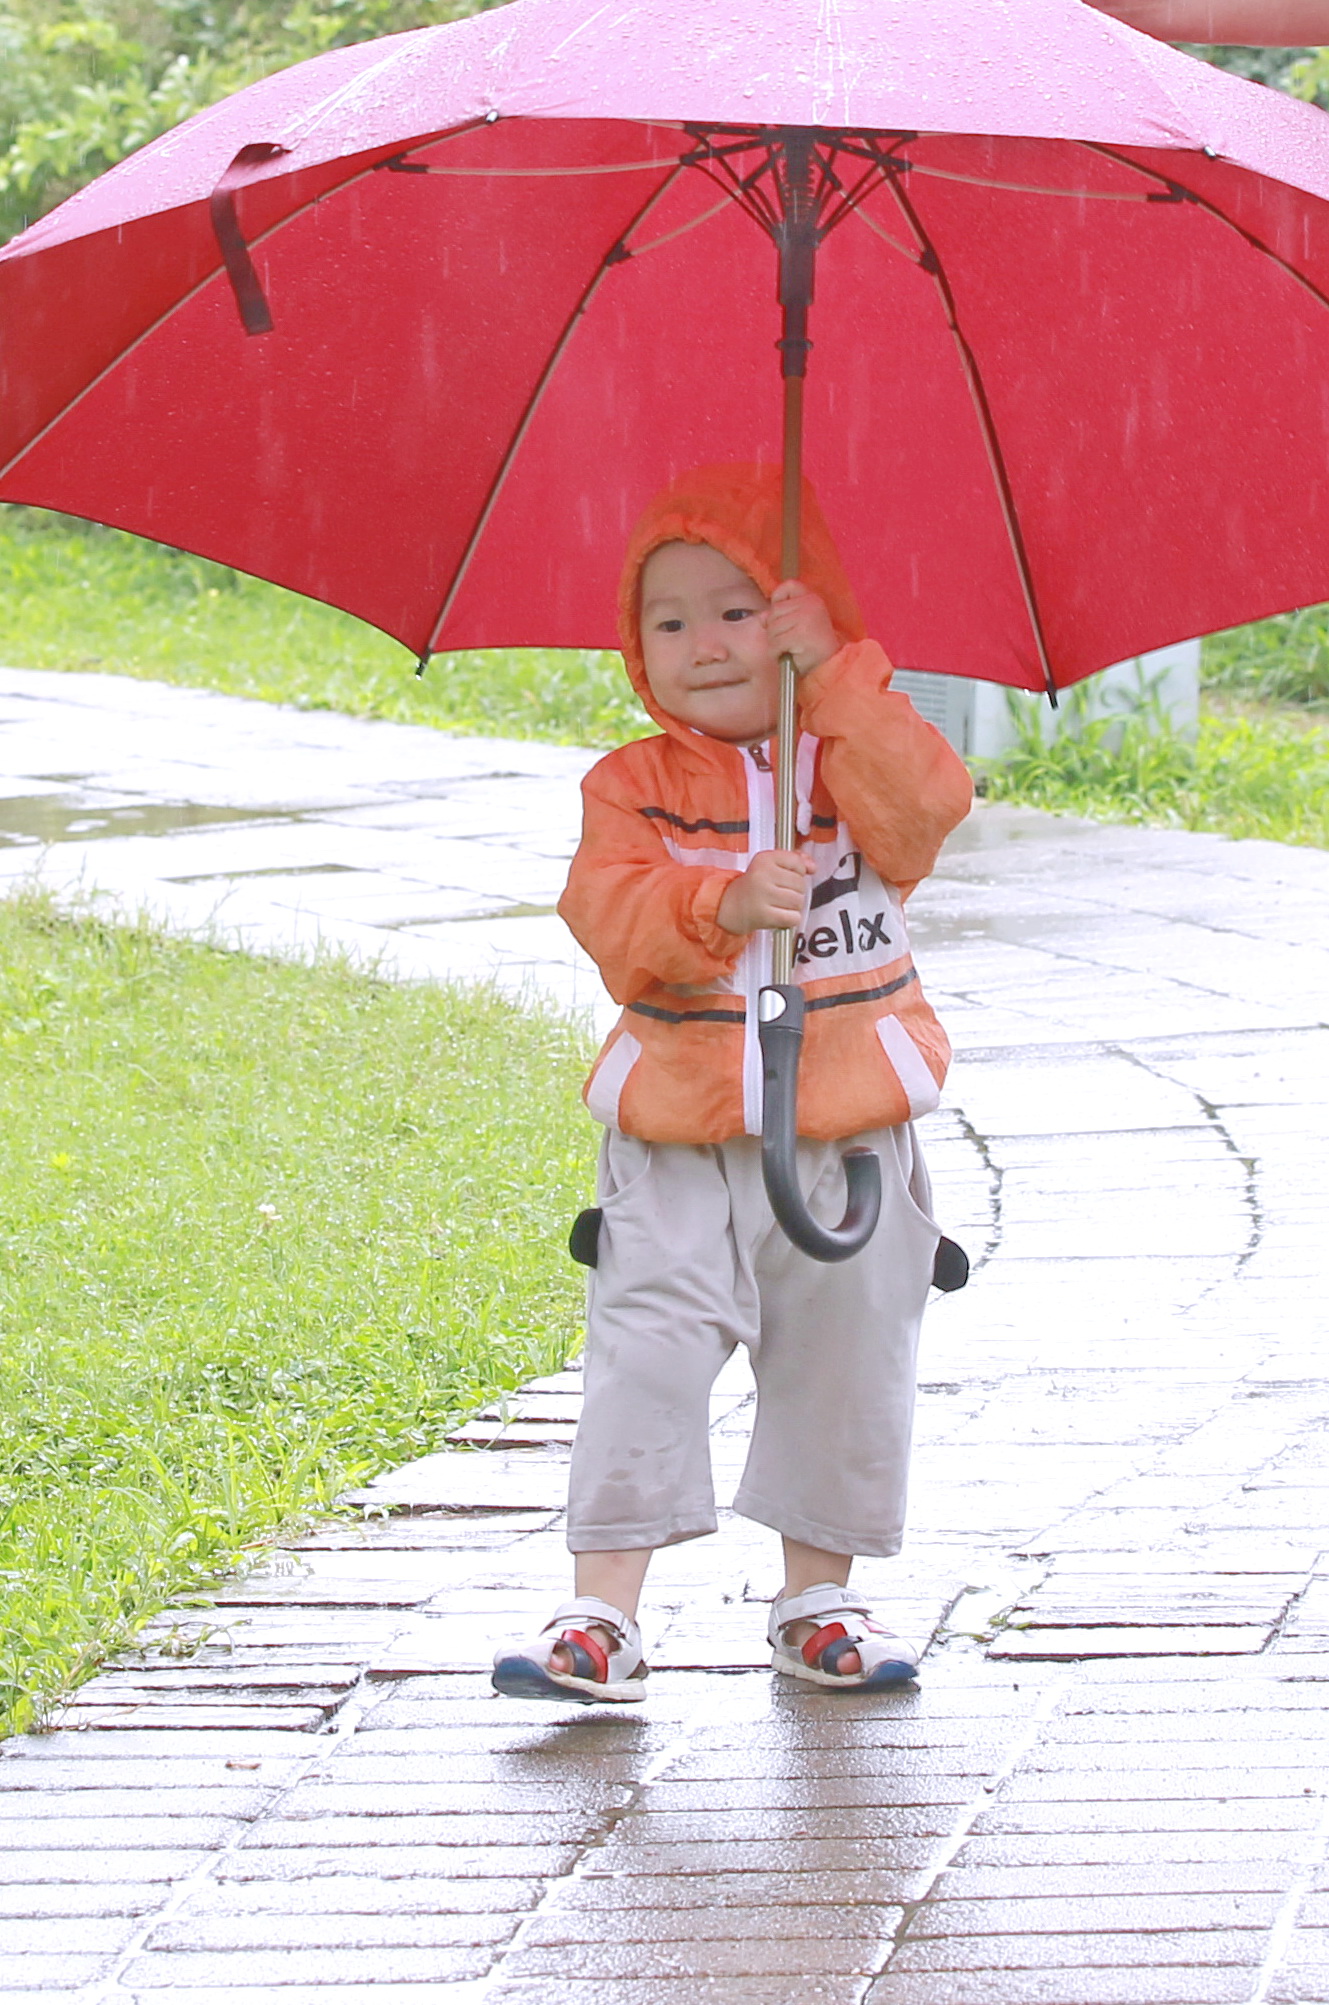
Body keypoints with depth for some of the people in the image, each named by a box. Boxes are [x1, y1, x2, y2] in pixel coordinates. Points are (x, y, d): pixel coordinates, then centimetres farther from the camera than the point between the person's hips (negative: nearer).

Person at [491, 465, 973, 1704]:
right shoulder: (634, 787, 2)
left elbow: (926, 808, -19)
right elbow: (610, 916, -13)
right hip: (678, 1138, -1)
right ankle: (603, 1611, -7)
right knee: (645, 1356, -9)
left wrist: (834, 675, -23)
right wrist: (724, 906, -30)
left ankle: (819, 1596, 24)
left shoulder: (852, 753, 2)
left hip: (849, 1137, 1)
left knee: (844, 1367, 8)